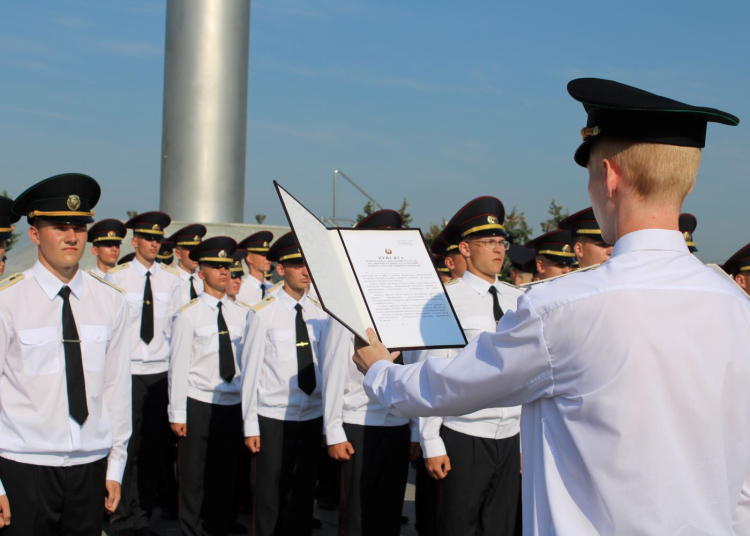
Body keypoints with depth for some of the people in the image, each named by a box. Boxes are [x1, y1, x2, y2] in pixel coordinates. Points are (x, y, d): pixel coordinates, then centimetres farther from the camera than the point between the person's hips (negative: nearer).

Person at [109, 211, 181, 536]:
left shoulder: (171, 280, 8)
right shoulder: (117, 278, 0)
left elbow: (175, 327, 10)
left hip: (161, 372, 3)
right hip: (128, 372, -3)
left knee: (156, 448, 4)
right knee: (127, 445, -3)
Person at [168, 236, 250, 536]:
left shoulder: (241, 314, 6)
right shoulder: (189, 315, -4)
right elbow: (178, 365, -4)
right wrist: (177, 413, -6)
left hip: (233, 405, 3)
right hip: (199, 405, -3)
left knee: (226, 475, 10)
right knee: (194, 477, 3)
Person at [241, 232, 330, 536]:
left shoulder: (319, 314, 4)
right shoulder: (265, 313, -7)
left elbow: (324, 366, 7)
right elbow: (251, 370, -5)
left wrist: (328, 422, 7)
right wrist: (250, 425, -6)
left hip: (312, 417, 4)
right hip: (273, 419, -4)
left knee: (303, 497, 11)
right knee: (269, 499, 2)